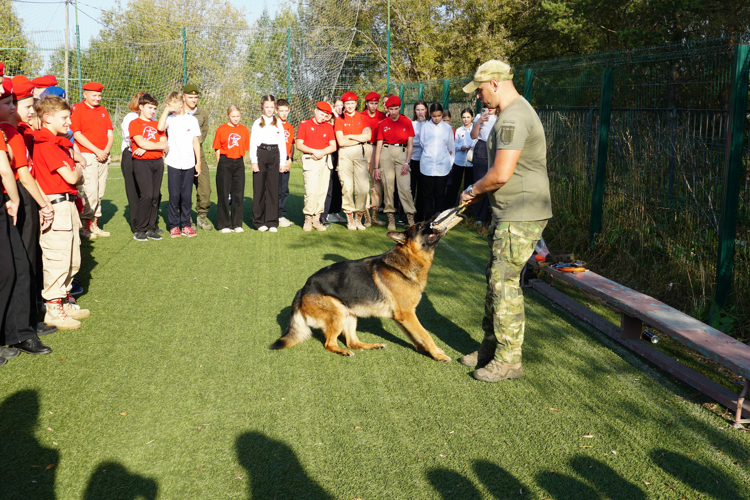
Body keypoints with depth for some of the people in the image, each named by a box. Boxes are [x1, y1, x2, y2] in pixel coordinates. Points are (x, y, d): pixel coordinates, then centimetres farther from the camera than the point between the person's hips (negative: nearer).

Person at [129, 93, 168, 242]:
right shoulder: (135, 123, 2)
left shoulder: (157, 125, 18)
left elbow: (165, 145, 5)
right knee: (146, 195, -13)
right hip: (142, 163, -5)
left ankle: (151, 228, 9)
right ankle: (140, 230, -5)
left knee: (156, 196, 2)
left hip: (158, 162, 5)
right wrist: (158, 145, -1)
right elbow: (141, 142, -12)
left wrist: (146, 148, -10)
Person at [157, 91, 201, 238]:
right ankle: (174, 226, 9)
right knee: (174, 195, 0)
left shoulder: (192, 120, 7)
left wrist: (198, 162, 7)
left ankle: (186, 224, 14)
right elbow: (160, 127, -20)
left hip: (189, 164, 1)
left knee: (187, 196, 5)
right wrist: (166, 110, -12)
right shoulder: (170, 118, 3)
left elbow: (196, 142, 10)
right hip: (173, 163, -1)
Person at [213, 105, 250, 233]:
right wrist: (219, 165, -3)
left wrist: (243, 163, 4)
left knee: (239, 194, 4)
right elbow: (217, 149, 1)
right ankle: (224, 224, 9)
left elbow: (245, 149, 10)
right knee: (224, 194, 1)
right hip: (225, 163, -3)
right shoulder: (221, 129, -1)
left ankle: (237, 224, 12)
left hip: (239, 163, 3)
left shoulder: (244, 130, 7)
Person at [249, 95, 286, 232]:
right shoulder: (258, 123, 5)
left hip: (274, 155, 2)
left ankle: (272, 222, 4)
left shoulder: (278, 123, 11)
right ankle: (259, 221, 8)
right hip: (261, 155, -1)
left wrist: (283, 162, 5)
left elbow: (282, 143, 11)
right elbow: (253, 143, 2)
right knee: (259, 189, 0)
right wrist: (254, 161, -6)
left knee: (273, 189, 0)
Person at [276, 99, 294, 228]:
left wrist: (290, 160, 3)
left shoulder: (290, 127, 17)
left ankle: (282, 216, 15)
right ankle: (278, 217, -2)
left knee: (284, 191, 8)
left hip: (286, 163, 6)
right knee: (276, 190, -6)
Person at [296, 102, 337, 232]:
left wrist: (322, 152, -10)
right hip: (310, 161, -3)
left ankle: (317, 219, 8)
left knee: (322, 191, 1)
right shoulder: (304, 125, 6)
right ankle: (308, 219, -2)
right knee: (311, 191, -12)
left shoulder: (328, 127, 14)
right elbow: (299, 145, 0)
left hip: (325, 161, 3)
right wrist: (313, 151, -12)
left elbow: (333, 146, 6)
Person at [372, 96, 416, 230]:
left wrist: (407, 162, -5)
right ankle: (391, 219, 4)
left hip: (402, 153, -1)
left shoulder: (407, 122, 6)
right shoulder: (383, 124, 8)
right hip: (386, 153, 1)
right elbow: (379, 145, 9)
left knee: (405, 187, -9)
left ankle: (411, 219, -6)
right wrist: (376, 167, 5)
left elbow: (410, 144, 5)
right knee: (388, 186, -1)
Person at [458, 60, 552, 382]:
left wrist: (473, 190, -6)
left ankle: (508, 360, 3)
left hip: (520, 217, -11)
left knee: (504, 283, -6)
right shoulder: (512, 113, 17)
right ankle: (491, 346, 27)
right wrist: (480, 190, 12)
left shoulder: (513, 119, -19)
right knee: (495, 279, 16)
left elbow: (501, 175, -23)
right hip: (509, 213, 11)